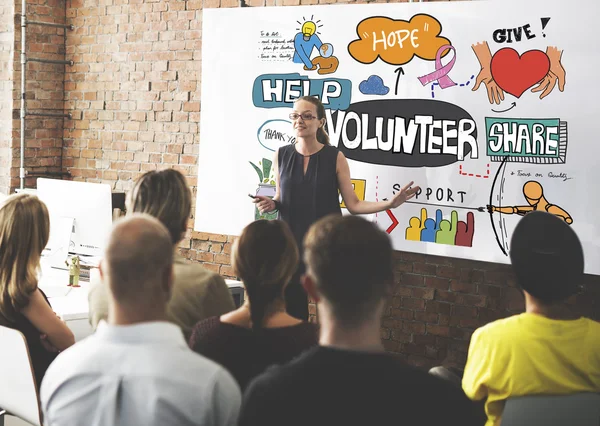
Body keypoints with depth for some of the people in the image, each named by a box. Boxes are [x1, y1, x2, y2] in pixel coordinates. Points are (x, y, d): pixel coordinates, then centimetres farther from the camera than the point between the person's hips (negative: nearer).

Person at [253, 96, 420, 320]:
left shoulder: (335, 157, -4)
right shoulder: (281, 155, 3)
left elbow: (353, 204, -3)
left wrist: (389, 203, -15)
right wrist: (270, 204, -6)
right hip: (291, 244, 2)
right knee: (292, 310, 4)